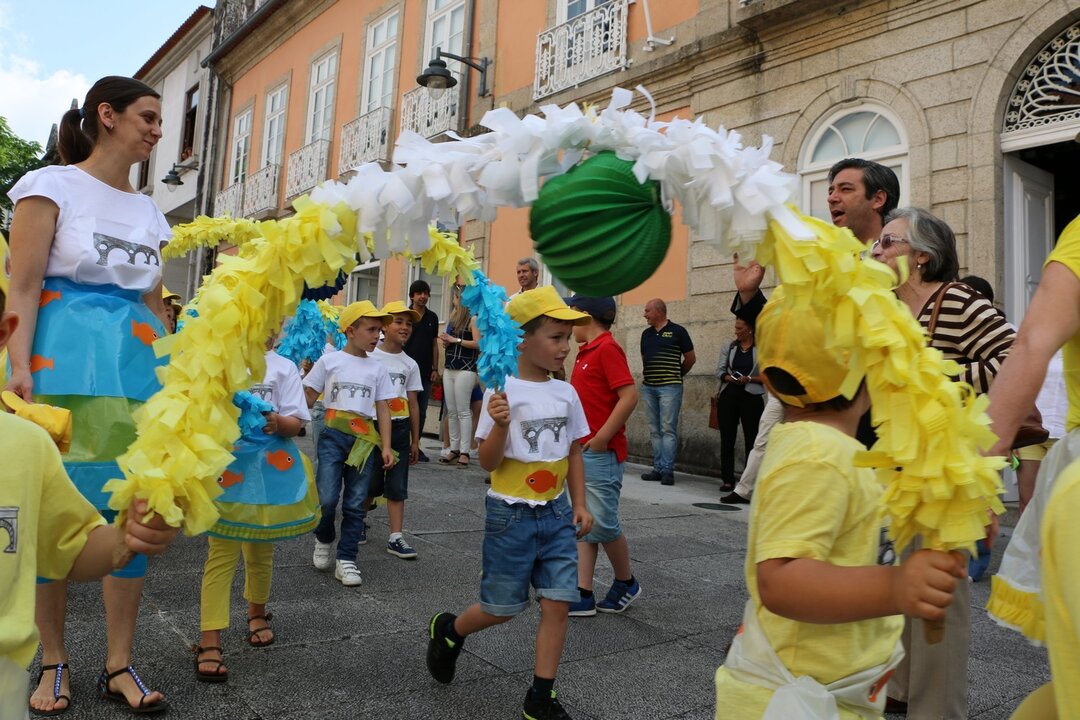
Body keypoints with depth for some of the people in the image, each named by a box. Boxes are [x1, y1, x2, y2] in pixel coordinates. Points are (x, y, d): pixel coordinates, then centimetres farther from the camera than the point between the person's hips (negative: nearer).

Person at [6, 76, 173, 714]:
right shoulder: (54, 185, 1)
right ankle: (54, 662, 18)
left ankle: (119, 664, 14)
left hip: (138, 367, 5)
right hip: (63, 362, -5)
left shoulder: (149, 211, 17)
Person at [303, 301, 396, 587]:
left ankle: (346, 560, 14)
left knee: (355, 503, 3)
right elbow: (308, 399, 9)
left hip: (365, 439, 2)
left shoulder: (377, 369, 11)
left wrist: (386, 446, 3)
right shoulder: (329, 361, 4)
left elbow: (383, 410, 10)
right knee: (326, 497, -11)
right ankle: (324, 541, 20)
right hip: (333, 435, -2)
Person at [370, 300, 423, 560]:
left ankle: (395, 537, 8)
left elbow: (413, 403, 10)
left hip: (400, 427, 3)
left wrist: (415, 440, 10)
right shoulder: (370, 357, -2)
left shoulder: (410, 364, 7)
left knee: (397, 485, 4)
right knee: (372, 483, 6)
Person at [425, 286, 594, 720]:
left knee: (557, 603, 3)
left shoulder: (566, 392, 2)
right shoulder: (502, 393, -14)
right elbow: (488, 463, -14)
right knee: (501, 608, 9)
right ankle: (448, 631, 40)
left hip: (556, 513, 5)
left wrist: (579, 504, 6)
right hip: (511, 515, -4)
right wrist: (500, 425, -32)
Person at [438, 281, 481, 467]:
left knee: (463, 411, -6)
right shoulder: (453, 317, 18)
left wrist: (456, 340, -13)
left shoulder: (473, 319, -4)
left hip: (465, 369, -7)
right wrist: (445, 340, 4)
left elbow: (478, 343, -14)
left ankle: (464, 452, -3)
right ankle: (454, 449, 11)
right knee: (451, 412, 6)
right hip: (449, 369, 7)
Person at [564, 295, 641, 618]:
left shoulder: (607, 349, -13)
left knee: (602, 523, 1)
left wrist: (601, 438, -20)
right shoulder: (586, 351, 14)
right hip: (580, 451, 9)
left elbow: (629, 396, -21)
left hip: (601, 453, -9)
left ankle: (626, 583, 23)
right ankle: (583, 595, 15)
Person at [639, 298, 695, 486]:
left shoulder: (677, 331, -2)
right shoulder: (646, 334, 13)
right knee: (654, 430, 8)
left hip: (670, 387, -6)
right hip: (648, 387, 6)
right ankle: (658, 468, 13)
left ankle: (668, 470, -4)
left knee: (668, 429, -6)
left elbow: (691, 358, 3)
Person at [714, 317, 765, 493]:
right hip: (729, 396, 3)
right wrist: (730, 378, -12)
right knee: (727, 438, 3)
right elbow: (719, 370, 7)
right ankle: (728, 480, 9)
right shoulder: (729, 348, 11)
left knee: (751, 439, 1)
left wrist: (749, 378, -16)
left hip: (751, 398, -3)